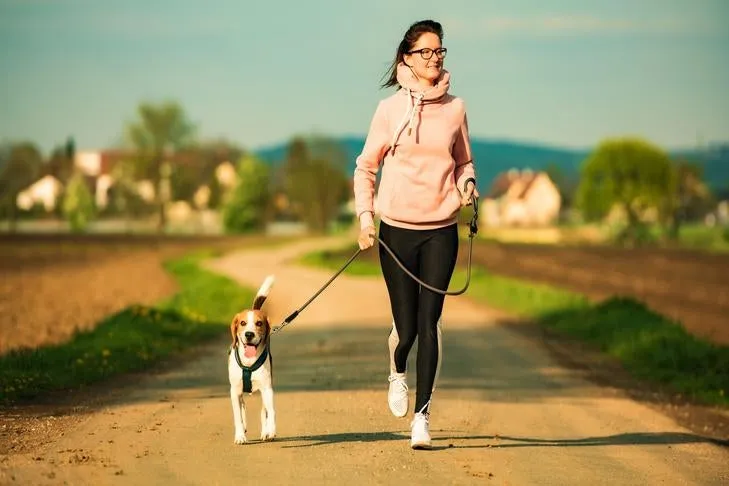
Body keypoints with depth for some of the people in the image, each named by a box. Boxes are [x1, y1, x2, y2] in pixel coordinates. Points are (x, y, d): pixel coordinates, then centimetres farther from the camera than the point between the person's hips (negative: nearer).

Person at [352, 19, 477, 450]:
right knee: (406, 326, 2)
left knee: (429, 323, -6)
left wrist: (468, 184, -5)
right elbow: (366, 167, 7)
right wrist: (365, 215, -4)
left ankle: (422, 416, 0)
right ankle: (398, 374, 37)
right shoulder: (390, 108, 0)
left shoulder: (455, 108, 5)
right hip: (397, 229, -1)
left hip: (441, 231, 1)